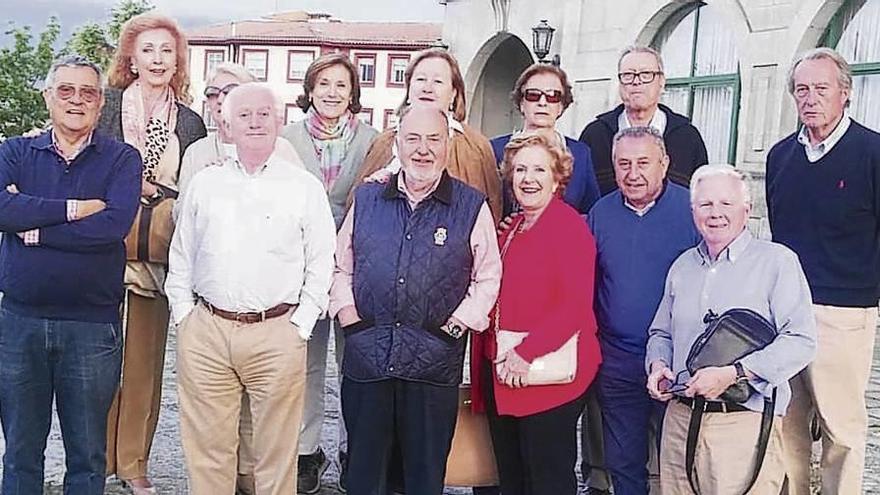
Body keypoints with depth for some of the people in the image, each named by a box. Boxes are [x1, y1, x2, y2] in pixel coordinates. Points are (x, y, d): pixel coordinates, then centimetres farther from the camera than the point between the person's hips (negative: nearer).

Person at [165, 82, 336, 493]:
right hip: (205, 333, 2)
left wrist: (300, 325, -4)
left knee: (276, 452, 5)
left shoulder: (305, 187, 4)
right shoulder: (204, 183, 12)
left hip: (277, 333, -2)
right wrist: (184, 315, 6)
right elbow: (180, 257, 16)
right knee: (207, 448, 8)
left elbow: (321, 266, 3)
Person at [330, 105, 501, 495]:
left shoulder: (472, 207, 1)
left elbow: (488, 277, 3)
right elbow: (341, 265, 15)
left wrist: (458, 323, -7)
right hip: (365, 356, 2)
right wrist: (345, 309, 1)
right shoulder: (366, 199, 9)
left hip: (434, 362, -2)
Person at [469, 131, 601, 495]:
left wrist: (525, 354, -23)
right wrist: (496, 361, 7)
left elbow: (577, 306, -18)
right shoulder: (512, 229, 16)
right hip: (502, 375, 8)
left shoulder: (569, 225, -10)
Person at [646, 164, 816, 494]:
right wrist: (658, 365, 2)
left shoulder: (777, 261, -4)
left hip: (745, 425, -5)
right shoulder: (682, 266, 15)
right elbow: (661, 333, 25)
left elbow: (801, 340, -13)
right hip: (680, 419, 5)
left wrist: (732, 373, -20)